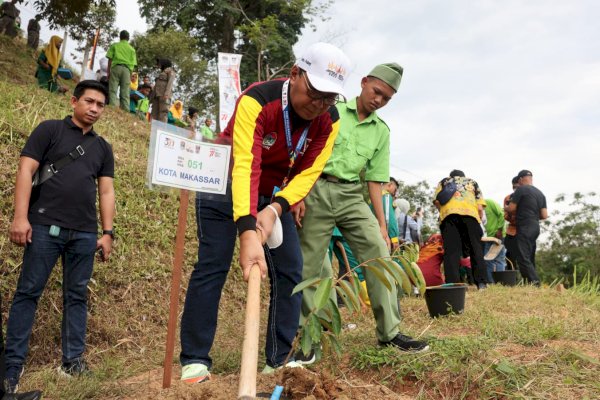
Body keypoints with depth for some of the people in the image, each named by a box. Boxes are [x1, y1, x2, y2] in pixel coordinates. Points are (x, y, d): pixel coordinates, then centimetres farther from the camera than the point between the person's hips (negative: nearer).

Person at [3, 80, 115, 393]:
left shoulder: (102, 147, 16)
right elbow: (25, 171, -3)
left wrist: (107, 232, 6)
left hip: (85, 233, 4)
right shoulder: (50, 130, 4)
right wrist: (20, 216, -13)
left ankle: (73, 360, 16)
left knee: (77, 296, 7)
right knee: (28, 292, 0)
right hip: (45, 227, -4)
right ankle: (13, 364, 7)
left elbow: (106, 191, 14)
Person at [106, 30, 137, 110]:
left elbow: (110, 59, 4)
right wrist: (130, 76, 11)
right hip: (127, 69, 2)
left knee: (113, 90, -7)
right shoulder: (132, 49, 18)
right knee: (125, 94, 0)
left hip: (116, 67, -2)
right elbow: (133, 64, 9)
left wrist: (108, 72, 5)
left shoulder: (114, 45, 13)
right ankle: (126, 112, -8)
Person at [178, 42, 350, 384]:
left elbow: (309, 173, -15)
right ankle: (195, 360, -2)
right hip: (225, 185, -5)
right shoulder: (257, 100, -32)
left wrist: (274, 209, -33)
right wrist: (248, 233, -53)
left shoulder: (329, 121, -15)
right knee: (213, 265, -12)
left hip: (275, 195, 5)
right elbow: (245, 167, -42)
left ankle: (279, 359, 8)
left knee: (290, 269, -1)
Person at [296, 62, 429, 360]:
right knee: (309, 265, 0)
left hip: (352, 195, 3)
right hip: (317, 190, -3)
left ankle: (389, 332, 0)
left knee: (379, 252, -10)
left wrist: (381, 223, 8)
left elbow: (374, 179, 13)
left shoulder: (381, 131, 13)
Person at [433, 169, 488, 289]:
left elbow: (437, 201, 11)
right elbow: (480, 207, 16)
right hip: (470, 213, 0)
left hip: (448, 213, 0)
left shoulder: (444, 181, 30)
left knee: (451, 250, -4)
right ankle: (481, 282, -1)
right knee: (476, 248, 5)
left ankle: (452, 284, -13)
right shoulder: (472, 182, 31)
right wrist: (480, 220, 28)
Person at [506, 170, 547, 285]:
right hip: (536, 227, 8)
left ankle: (534, 281, -21)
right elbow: (544, 215, 10)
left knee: (523, 258, -11)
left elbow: (511, 208, -8)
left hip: (525, 228, -8)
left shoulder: (521, 189, -6)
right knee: (530, 258, 12)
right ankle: (532, 282, 10)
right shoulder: (540, 193, 15)